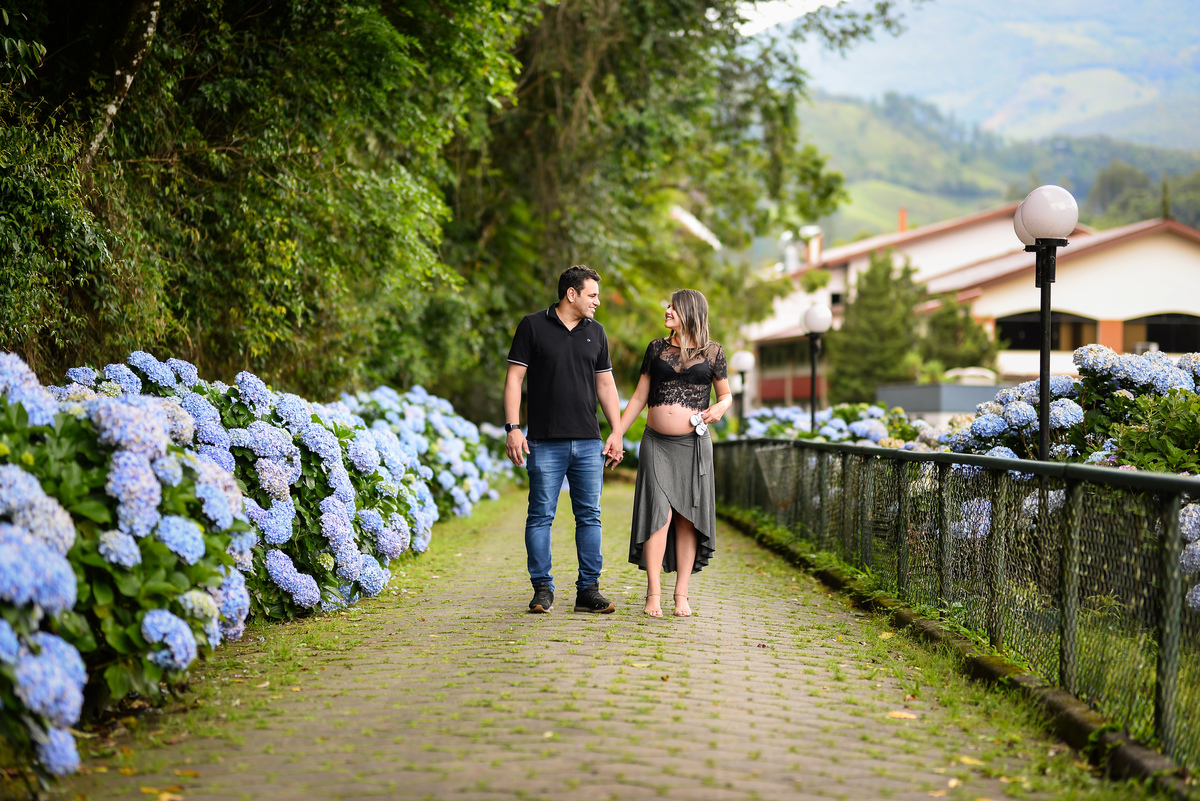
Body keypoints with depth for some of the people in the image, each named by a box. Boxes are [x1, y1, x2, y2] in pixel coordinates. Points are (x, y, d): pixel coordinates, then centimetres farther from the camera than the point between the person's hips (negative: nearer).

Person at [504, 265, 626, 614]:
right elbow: (514, 378, 0)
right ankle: (543, 589, 7)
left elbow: (605, 385, 18)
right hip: (545, 442, -4)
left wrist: (617, 433, 11)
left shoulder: (595, 332, 14)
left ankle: (588, 590, 8)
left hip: (589, 442, 4)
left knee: (589, 516, 3)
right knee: (540, 516, -1)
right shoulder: (532, 326, 1)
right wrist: (513, 428, -9)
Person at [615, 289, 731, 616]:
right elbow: (639, 397, 13)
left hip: (693, 444, 0)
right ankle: (653, 593, -7)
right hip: (656, 442, 1)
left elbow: (726, 395, 14)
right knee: (659, 513, -11)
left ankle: (682, 594, 6)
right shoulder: (657, 348, 9)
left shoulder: (712, 352, 5)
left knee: (687, 518, 0)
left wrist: (719, 409, -10)